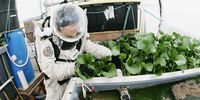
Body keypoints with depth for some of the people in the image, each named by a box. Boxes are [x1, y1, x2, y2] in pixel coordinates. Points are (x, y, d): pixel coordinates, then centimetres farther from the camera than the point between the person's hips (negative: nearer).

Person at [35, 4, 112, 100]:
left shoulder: (79, 38, -6)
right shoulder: (48, 43, -22)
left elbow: (94, 48, -10)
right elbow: (49, 69, -31)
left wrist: (109, 55, -28)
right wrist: (75, 67, -42)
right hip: (58, 84, -4)